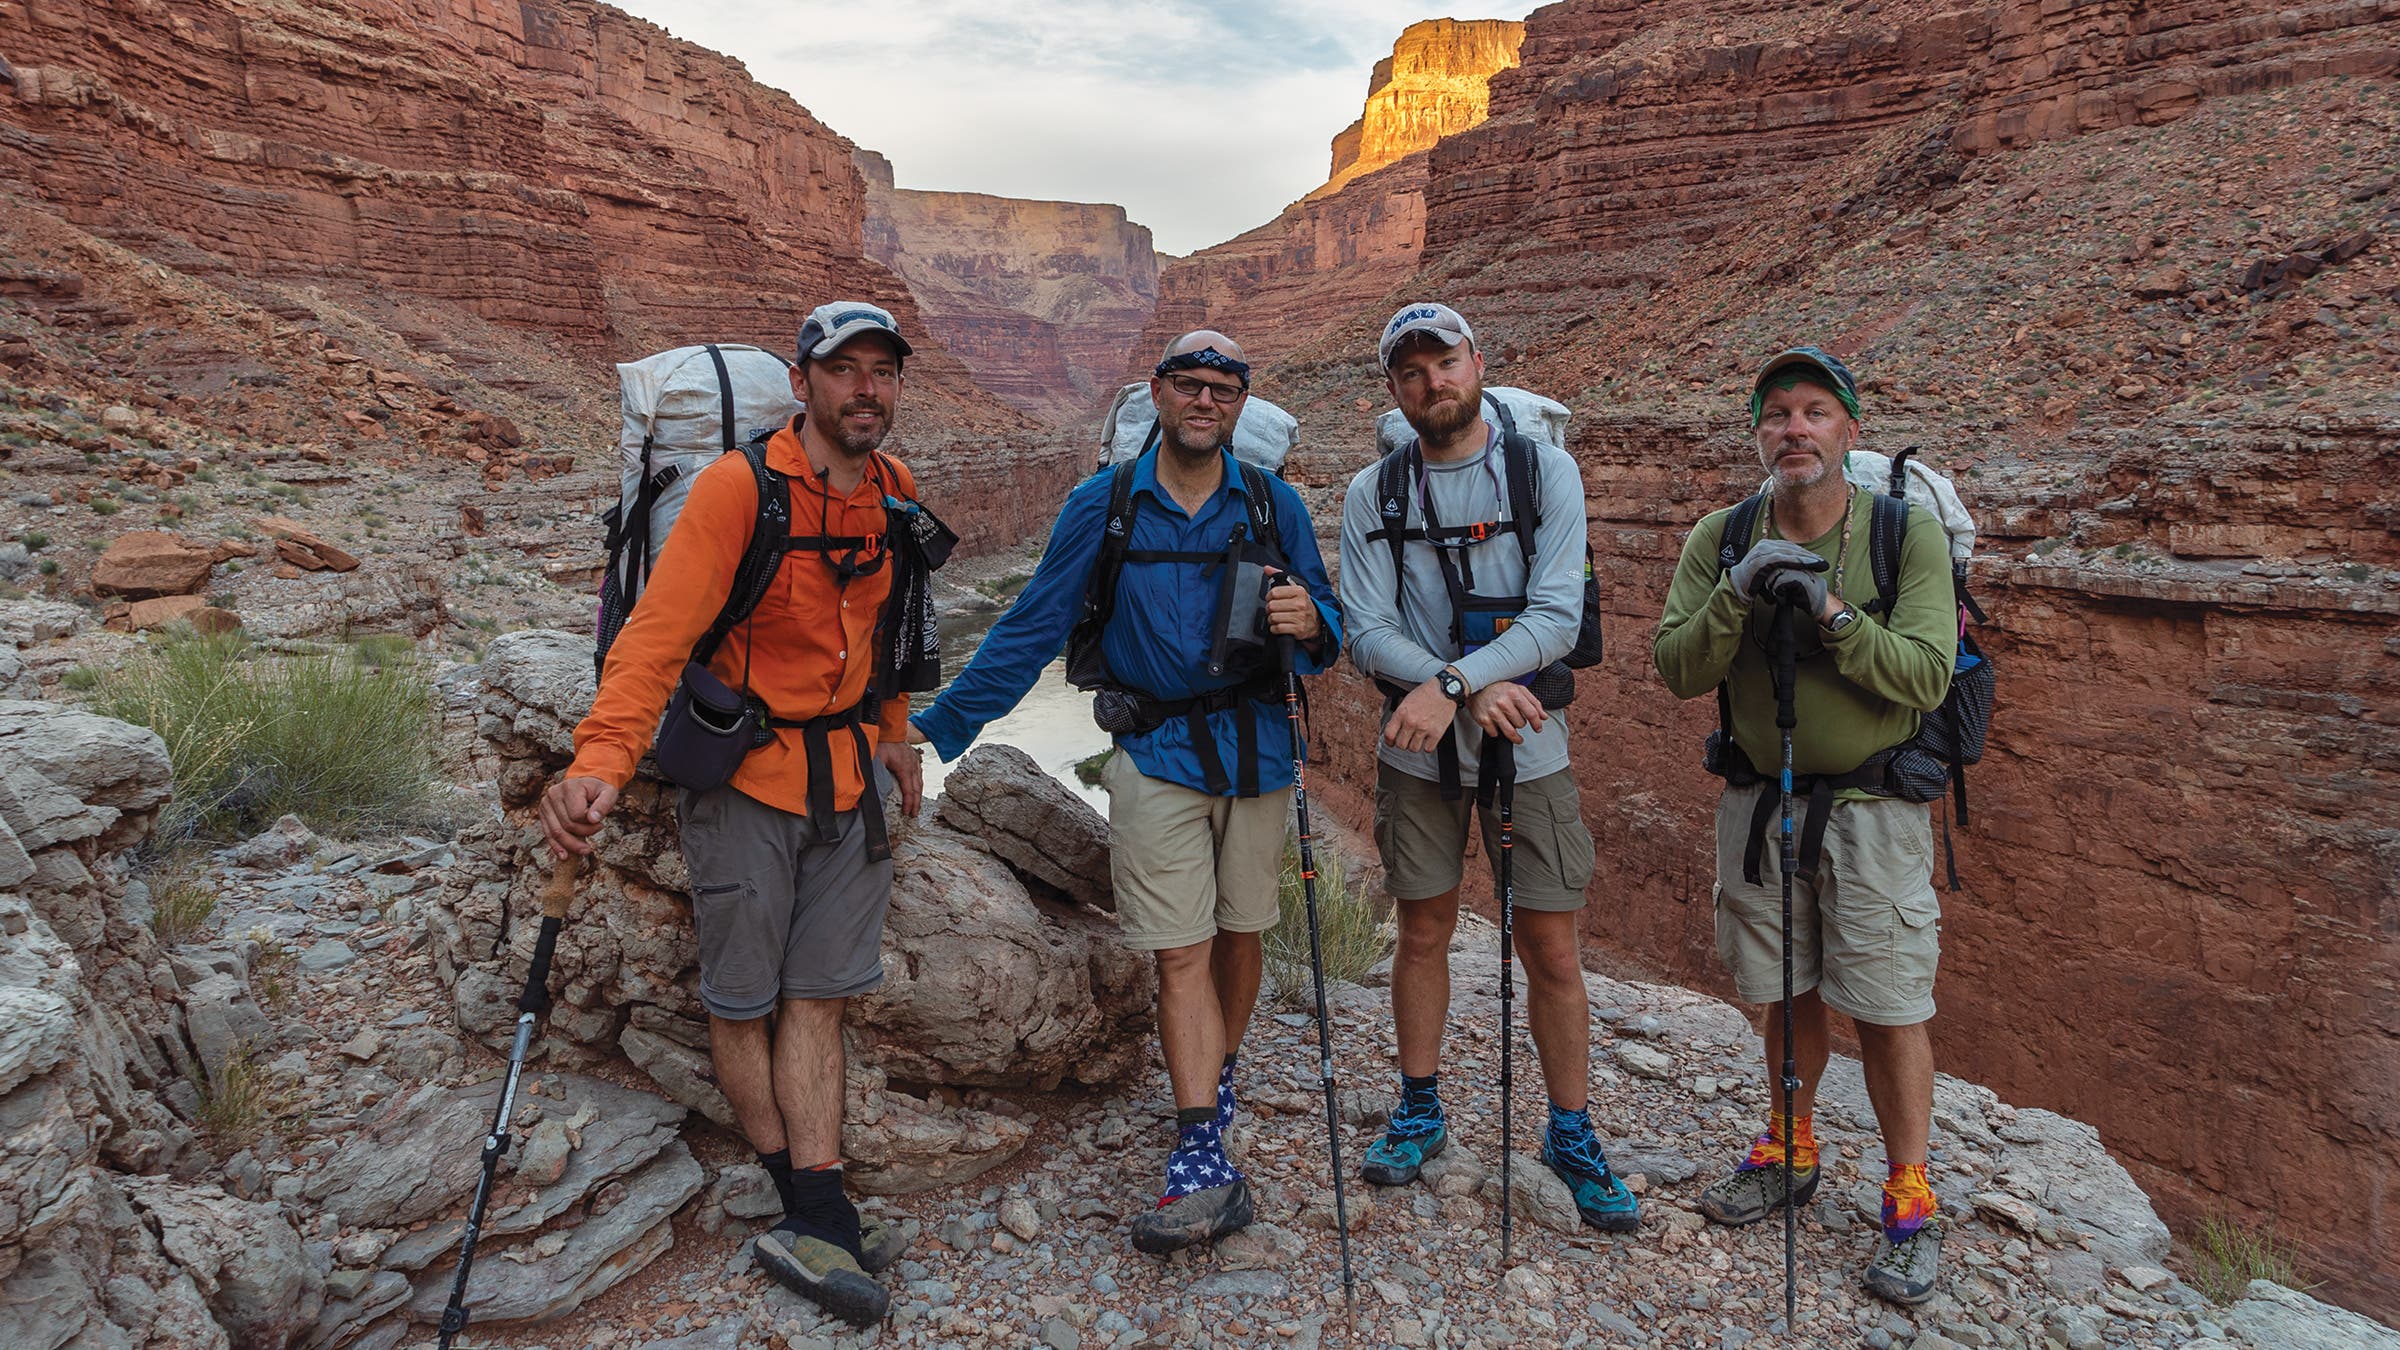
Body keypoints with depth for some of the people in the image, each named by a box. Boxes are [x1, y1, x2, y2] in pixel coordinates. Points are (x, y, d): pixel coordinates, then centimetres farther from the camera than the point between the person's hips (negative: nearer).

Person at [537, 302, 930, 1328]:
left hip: (846, 772, 5)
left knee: (818, 996, 7)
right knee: (744, 1003, 7)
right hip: (745, 777, -5)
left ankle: (813, 1225, 13)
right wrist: (600, 760, -41)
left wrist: (891, 734, 24)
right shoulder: (738, 487, -18)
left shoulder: (895, 491, 3)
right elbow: (659, 631, -27)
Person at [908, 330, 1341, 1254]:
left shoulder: (1273, 505, 4)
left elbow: (1326, 635, 7)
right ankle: (1206, 1164, -1)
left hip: (1255, 750, 2)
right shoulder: (1103, 506, 0)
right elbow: (1032, 629, 2)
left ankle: (1217, 1081, 39)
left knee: (1239, 934, 13)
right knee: (1181, 954, -4)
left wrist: (1311, 624, -19)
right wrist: (938, 726, -1)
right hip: (1157, 754, -2)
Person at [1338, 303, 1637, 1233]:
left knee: (1552, 952, 5)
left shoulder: (1545, 471, -4)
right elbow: (1367, 632, -8)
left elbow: (1557, 617, -15)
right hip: (1417, 748, 1)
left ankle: (1571, 1135, 24)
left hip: (1526, 745, -1)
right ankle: (1420, 1112, 33)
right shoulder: (1372, 493, 0)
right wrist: (1477, 689, -22)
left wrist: (1450, 681, -27)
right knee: (1424, 934, 14)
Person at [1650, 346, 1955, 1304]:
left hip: (1870, 806, -2)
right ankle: (1791, 1154, 37)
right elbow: (1677, 671, -10)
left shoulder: (1907, 533, -9)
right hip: (1759, 800, 3)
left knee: (1888, 1008, 3)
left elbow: (1927, 678, -17)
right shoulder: (1721, 538, -2)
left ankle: (1909, 1198, 22)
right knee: (1788, 993, 17)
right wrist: (1735, 594, -24)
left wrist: (1831, 613, -28)